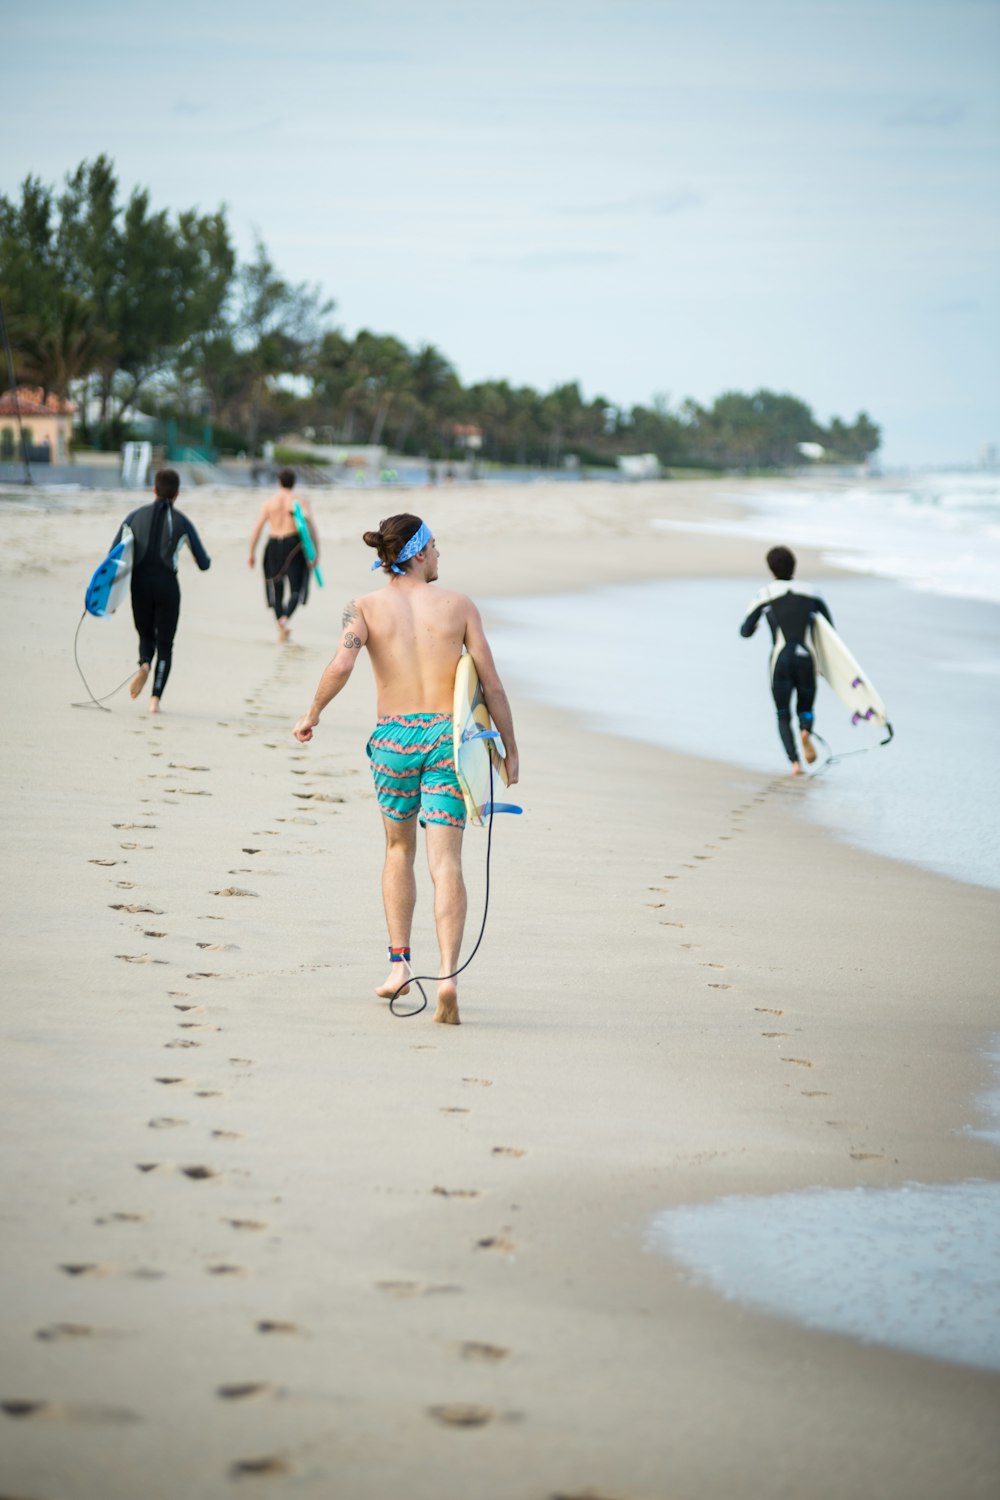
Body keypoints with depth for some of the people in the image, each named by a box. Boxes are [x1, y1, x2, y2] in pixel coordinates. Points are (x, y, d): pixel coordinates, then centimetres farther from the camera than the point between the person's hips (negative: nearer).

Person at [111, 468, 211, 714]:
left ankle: (144, 665, -15)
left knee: (146, 635, 20)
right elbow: (204, 564, 6)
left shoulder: (135, 516, 6)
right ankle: (155, 697, -3)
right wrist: (203, 558, 30)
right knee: (165, 644, 10)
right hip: (167, 585, -2)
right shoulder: (182, 523, 1)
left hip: (140, 583, 2)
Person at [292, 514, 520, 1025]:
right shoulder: (459, 605, 4)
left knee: (399, 848, 23)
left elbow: (341, 665, -15)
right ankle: (448, 975, -20)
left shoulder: (367, 607, 2)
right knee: (446, 862, -5)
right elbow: (491, 683, 2)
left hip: (393, 737, 1)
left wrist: (312, 714, 1)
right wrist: (509, 749, 9)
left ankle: (399, 963, 19)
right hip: (447, 734, -1)